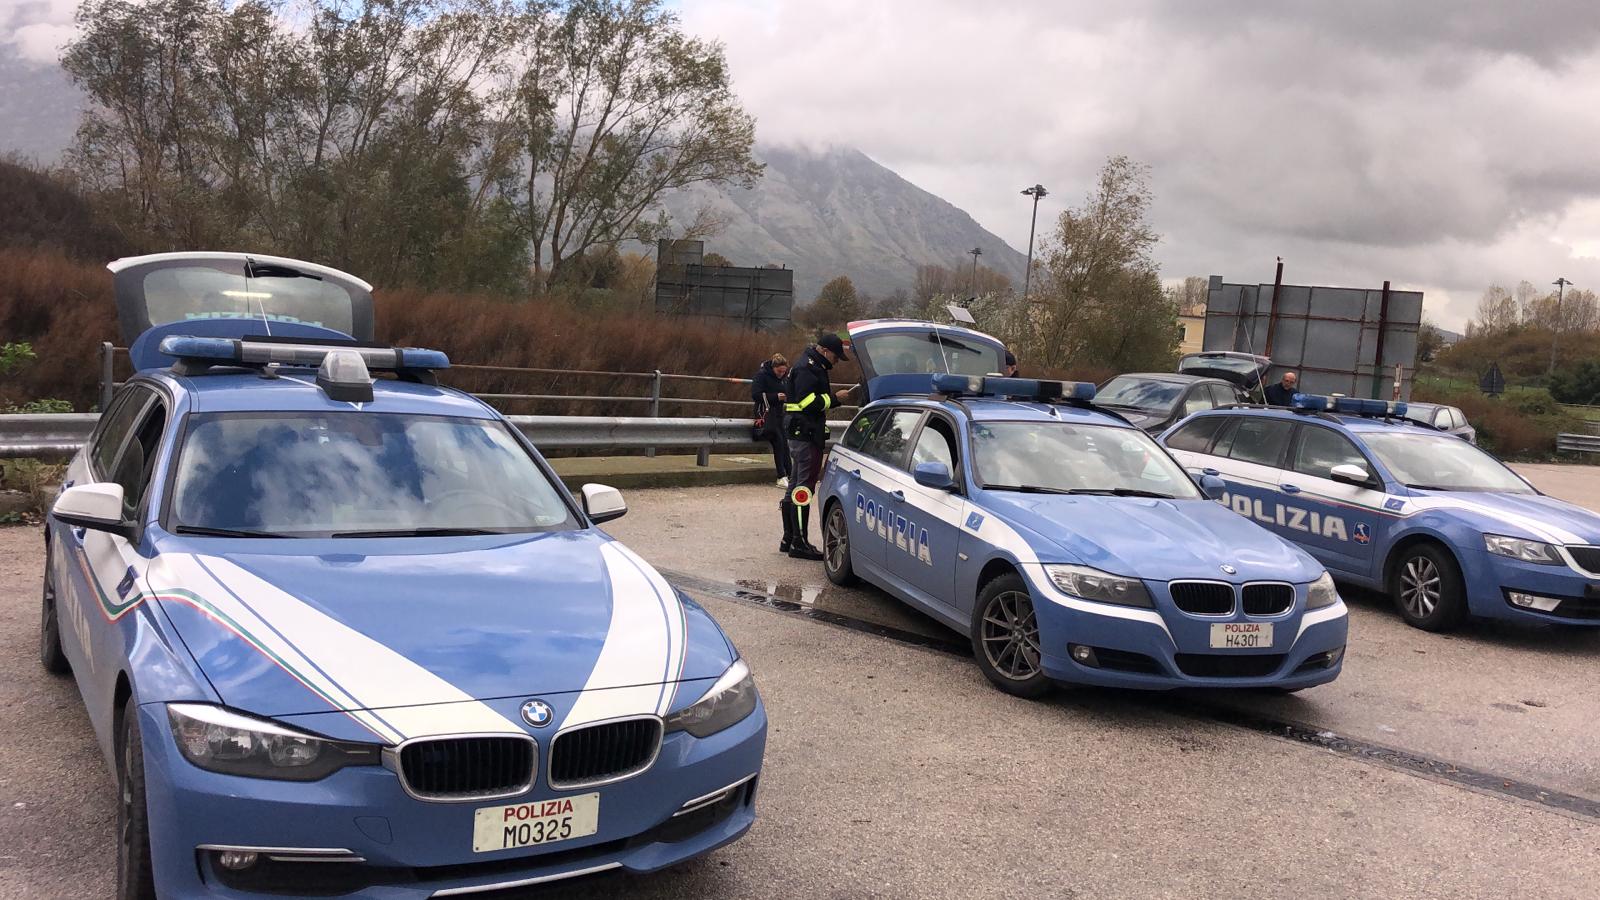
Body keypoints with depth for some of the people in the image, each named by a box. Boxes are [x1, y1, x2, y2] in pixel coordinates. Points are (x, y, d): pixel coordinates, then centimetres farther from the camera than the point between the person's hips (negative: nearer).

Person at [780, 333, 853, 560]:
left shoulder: (811, 366, 19)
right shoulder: (807, 368, -15)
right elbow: (809, 403, -22)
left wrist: (833, 396, 9)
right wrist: (834, 397, -15)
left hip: (799, 433, 11)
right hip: (805, 433, -11)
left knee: (796, 487, 15)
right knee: (804, 488, -9)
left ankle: (789, 539, 23)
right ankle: (799, 543, -6)